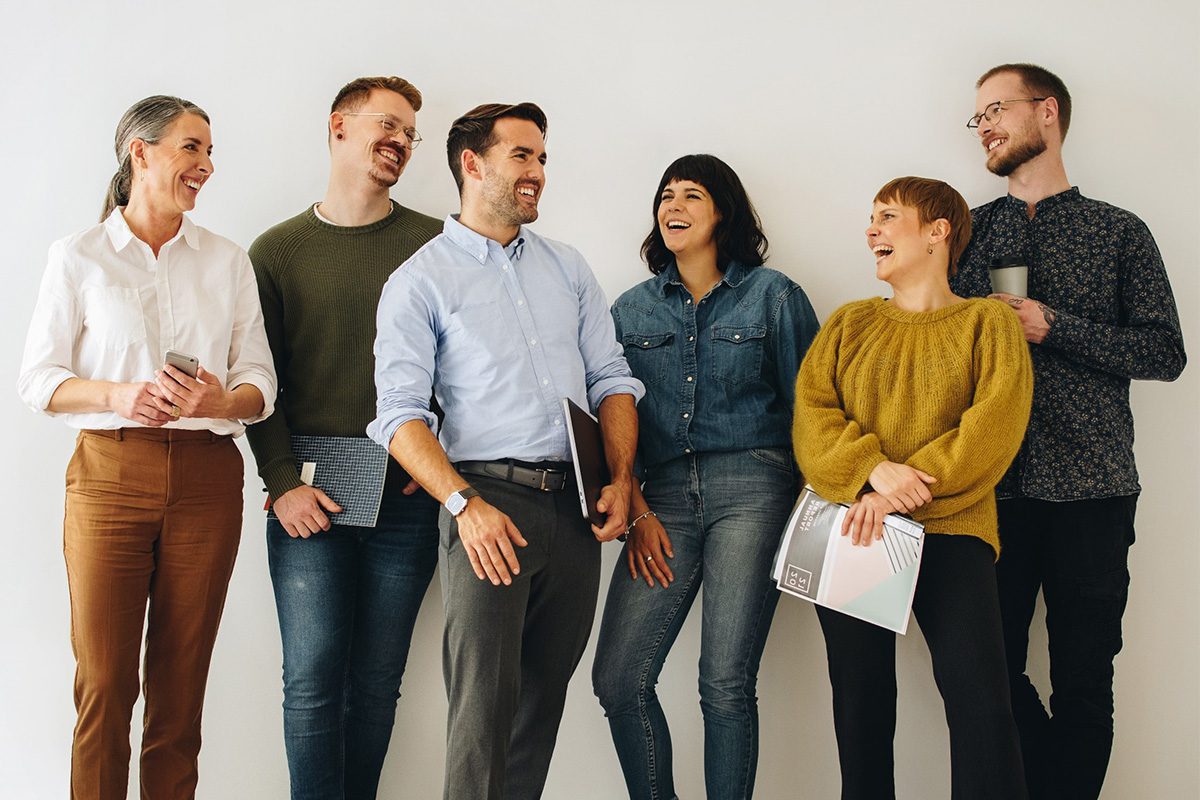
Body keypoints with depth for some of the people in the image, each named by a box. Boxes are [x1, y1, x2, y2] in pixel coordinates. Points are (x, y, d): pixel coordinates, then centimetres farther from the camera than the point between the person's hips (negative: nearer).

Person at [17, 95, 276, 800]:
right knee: (105, 682, -4)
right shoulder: (80, 257, 6)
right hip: (111, 472, -2)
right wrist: (120, 394, -15)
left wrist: (222, 400, -13)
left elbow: (260, 383, 9)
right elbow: (38, 379, 3)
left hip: (205, 478, 2)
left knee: (182, 686, 3)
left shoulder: (228, 261, 12)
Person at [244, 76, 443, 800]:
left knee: (377, 681, 5)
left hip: (405, 496, 1)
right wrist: (284, 482, -6)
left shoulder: (435, 244, 8)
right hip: (311, 497, 0)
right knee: (314, 677, -4)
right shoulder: (277, 250, 7)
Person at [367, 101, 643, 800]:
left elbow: (611, 377, 15)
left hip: (575, 506, 5)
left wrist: (621, 480, 0)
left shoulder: (568, 268, 17)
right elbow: (402, 412, -7)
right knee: (485, 702, -8)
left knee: (545, 694, 10)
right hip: (489, 499, -5)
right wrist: (465, 504, -20)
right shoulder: (420, 282, 1)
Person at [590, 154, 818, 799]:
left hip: (751, 487, -3)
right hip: (665, 492, 3)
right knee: (617, 679, -6)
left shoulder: (772, 295, 7)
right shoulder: (633, 309, 16)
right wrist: (638, 510, 2)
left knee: (726, 684, -7)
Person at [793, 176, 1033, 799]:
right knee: (861, 700, 6)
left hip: (950, 528, -3)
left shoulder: (986, 322, 6)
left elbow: (995, 425, -7)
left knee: (979, 696, -16)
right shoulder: (849, 324, 15)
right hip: (851, 530, 3)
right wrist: (873, 469, -16)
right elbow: (811, 413, 3)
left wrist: (904, 493, -17)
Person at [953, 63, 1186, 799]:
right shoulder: (968, 232, 12)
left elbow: (1166, 353, -1)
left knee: (1084, 680, 2)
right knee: (993, 670, 4)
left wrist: (1053, 327, -10)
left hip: (1090, 490, -2)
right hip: (991, 487, 2)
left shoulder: (1120, 233, 6)